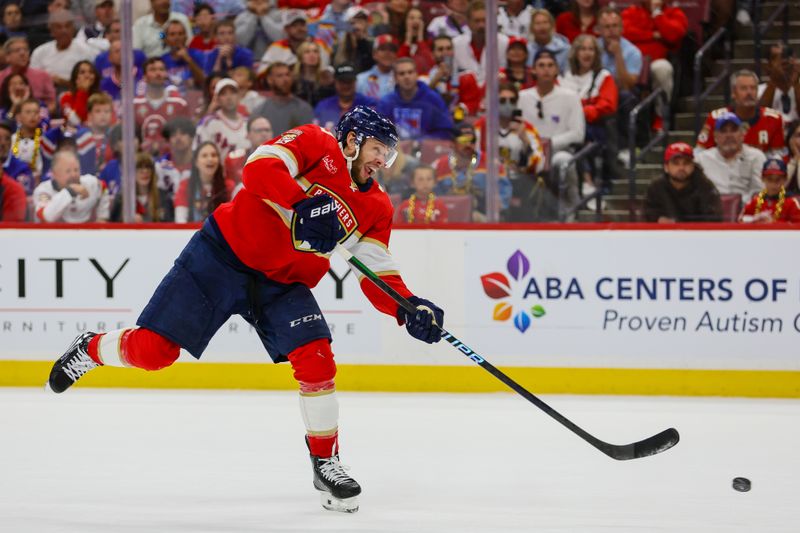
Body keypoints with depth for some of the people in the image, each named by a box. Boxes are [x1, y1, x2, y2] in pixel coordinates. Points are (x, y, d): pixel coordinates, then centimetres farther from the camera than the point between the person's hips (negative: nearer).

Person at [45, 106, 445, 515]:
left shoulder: (375, 208, 3)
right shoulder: (316, 144, -11)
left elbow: (377, 274, 2)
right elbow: (260, 168, -28)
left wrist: (407, 308, -16)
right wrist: (305, 203, -41)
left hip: (282, 284, 5)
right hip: (225, 253, -5)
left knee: (316, 359, -15)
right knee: (153, 350, -6)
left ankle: (325, 461, 1)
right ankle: (92, 349, 27)